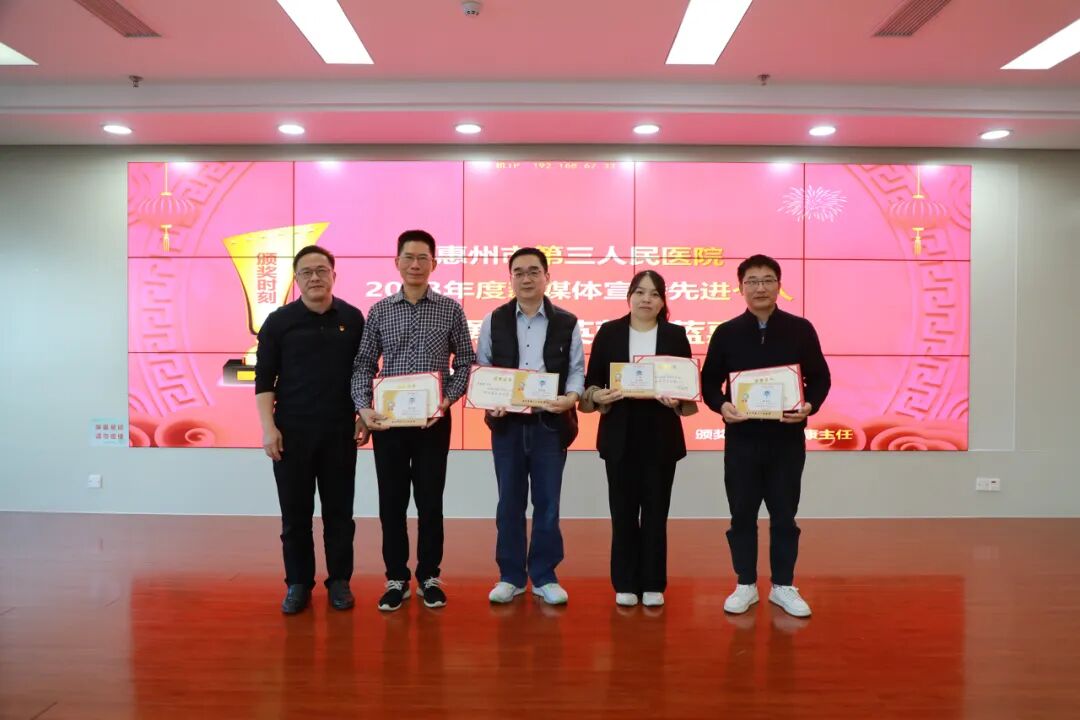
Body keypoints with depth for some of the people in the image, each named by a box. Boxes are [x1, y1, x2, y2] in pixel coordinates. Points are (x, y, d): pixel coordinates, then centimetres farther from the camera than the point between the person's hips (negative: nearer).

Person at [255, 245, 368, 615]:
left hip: (340, 430, 1)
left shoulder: (352, 318, 3)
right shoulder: (279, 321, 0)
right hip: (292, 430, 0)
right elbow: (264, 379, 0)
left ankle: (340, 581, 19)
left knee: (339, 511, 7)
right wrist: (268, 427, -8)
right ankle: (298, 583, 20)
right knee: (295, 512, 7)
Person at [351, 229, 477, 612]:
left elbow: (465, 361, 2)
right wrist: (363, 408, -11)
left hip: (433, 420, -1)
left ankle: (429, 576, 22)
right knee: (392, 502, 7)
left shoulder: (450, 310, 1)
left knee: (430, 501, 7)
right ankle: (396, 579, 21)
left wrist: (447, 399, -13)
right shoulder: (379, 311, 4)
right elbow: (363, 365, 4)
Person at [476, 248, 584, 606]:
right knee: (510, 503, 8)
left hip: (551, 423, 0)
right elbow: (480, 369, 6)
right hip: (507, 423, 1)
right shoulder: (494, 321, 5)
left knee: (547, 503, 6)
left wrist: (571, 397, -15)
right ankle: (510, 576, 21)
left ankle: (544, 577, 20)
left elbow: (577, 369, 4)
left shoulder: (567, 323, 3)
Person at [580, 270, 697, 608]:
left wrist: (678, 400, -17)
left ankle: (653, 585, 18)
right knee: (623, 510, 5)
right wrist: (597, 396, -17)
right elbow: (591, 381, 3)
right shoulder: (609, 332, 2)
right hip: (620, 435, 0)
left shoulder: (675, 335, 3)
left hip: (661, 436, 0)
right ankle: (625, 584, 18)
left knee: (655, 511, 6)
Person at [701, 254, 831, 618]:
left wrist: (809, 406, -15)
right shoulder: (726, 333, 2)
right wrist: (721, 405, -15)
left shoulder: (800, 330, 1)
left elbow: (820, 377, 4)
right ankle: (745, 585, 22)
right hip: (741, 438, 0)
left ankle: (783, 586, 23)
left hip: (787, 438, 0)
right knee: (742, 514, 8)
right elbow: (709, 380, 5)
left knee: (784, 514, 9)